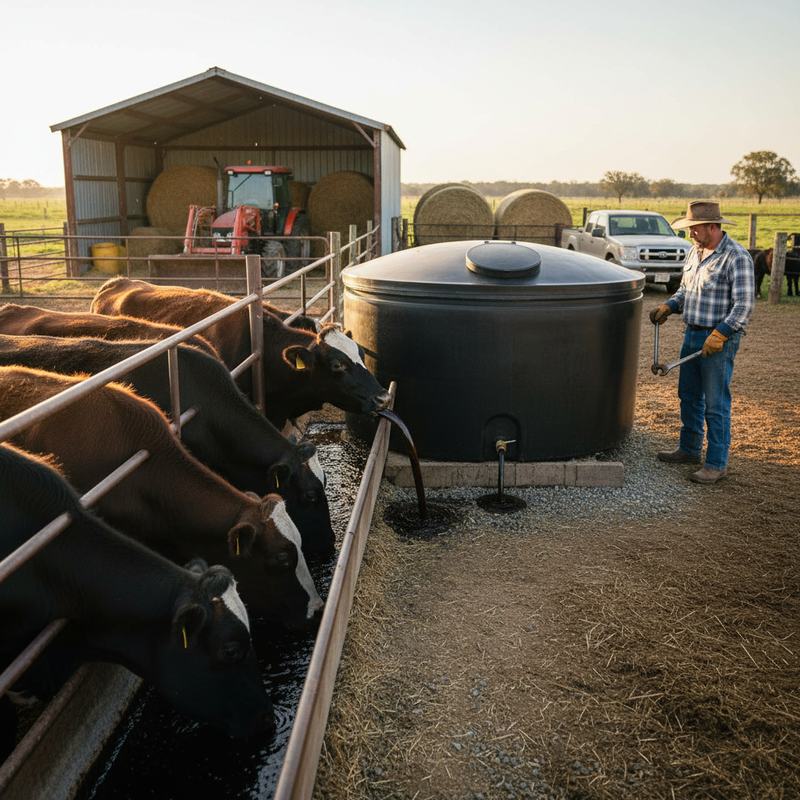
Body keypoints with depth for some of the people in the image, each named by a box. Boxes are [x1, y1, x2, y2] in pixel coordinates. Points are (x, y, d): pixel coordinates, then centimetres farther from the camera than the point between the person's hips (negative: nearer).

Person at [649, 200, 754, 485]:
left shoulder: (736, 256, -16)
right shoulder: (695, 252, 10)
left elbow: (744, 304, -19)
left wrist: (718, 335, -25)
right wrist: (667, 307, 5)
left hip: (719, 339, -8)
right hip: (692, 334, 8)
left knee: (716, 404, -2)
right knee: (689, 396, 17)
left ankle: (717, 463, 8)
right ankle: (690, 448, 33)